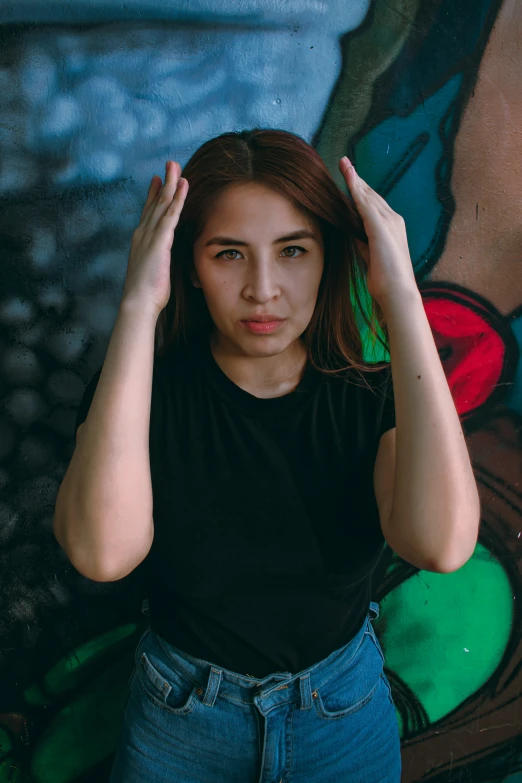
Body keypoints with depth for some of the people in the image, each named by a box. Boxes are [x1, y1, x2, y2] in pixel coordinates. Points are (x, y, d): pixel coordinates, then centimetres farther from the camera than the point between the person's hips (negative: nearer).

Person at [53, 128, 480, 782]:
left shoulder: (373, 392, -15)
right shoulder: (139, 382, -17)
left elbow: (441, 544, -35)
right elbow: (103, 552, -35)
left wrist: (400, 294, -33)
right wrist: (138, 307, -35)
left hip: (347, 715, 1)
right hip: (179, 725, 0)